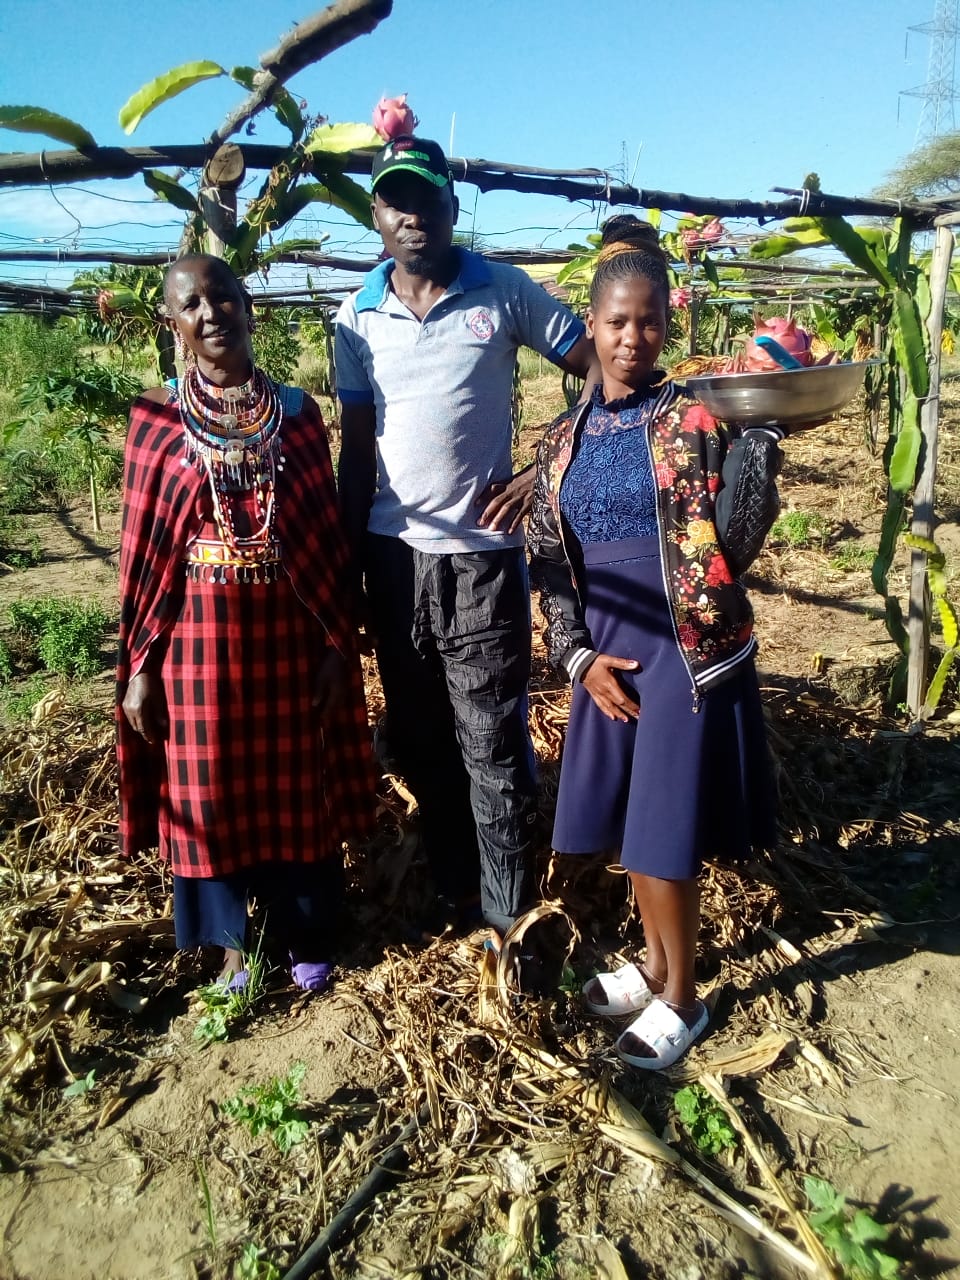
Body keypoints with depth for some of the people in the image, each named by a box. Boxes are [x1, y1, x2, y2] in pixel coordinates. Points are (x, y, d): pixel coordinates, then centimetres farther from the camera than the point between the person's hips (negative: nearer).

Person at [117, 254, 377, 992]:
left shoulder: (295, 411, 2)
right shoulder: (158, 417, 0)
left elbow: (329, 537, 3)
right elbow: (142, 549, 0)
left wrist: (336, 645, -1)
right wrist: (139, 665, -2)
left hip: (287, 636, 1)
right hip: (198, 640, 0)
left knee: (298, 786, 11)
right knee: (209, 792, 11)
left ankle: (307, 937, 33)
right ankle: (232, 944, 32)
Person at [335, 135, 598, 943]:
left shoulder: (504, 293, -1)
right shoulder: (357, 319, 7)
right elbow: (356, 448, 9)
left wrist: (545, 471, -7)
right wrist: (348, 559, 7)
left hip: (482, 552, -3)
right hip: (394, 554, 4)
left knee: (492, 746, 0)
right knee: (419, 741, 14)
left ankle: (509, 918, 14)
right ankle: (451, 885, 32)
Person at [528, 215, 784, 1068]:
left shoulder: (697, 416, -6)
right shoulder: (566, 438, 8)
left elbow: (730, 542, -15)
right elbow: (549, 561, 8)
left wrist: (761, 436, -26)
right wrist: (579, 656, -2)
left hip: (686, 647, -5)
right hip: (608, 652, 5)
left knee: (664, 829, 1)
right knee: (628, 823, 15)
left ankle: (682, 998, 23)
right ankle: (656, 963, 37)